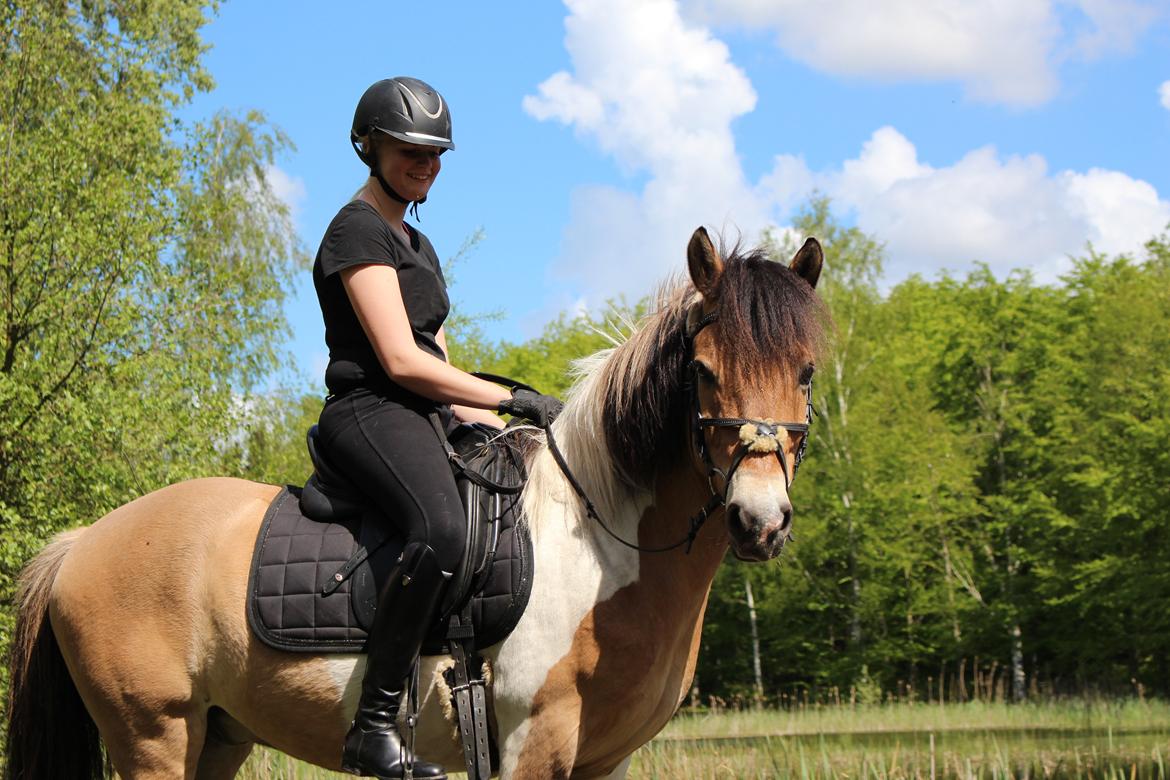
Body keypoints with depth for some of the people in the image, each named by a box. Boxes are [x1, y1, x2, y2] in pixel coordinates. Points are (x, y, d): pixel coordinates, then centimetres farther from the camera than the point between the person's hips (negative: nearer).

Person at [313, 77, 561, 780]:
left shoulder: (417, 244, 26)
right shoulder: (359, 230, -4)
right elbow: (401, 361, -14)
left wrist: (498, 425, 8)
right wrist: (509, 398, -10)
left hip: (427, 419, 10)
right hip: (371, 413, -10)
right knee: (443, 529, -38)